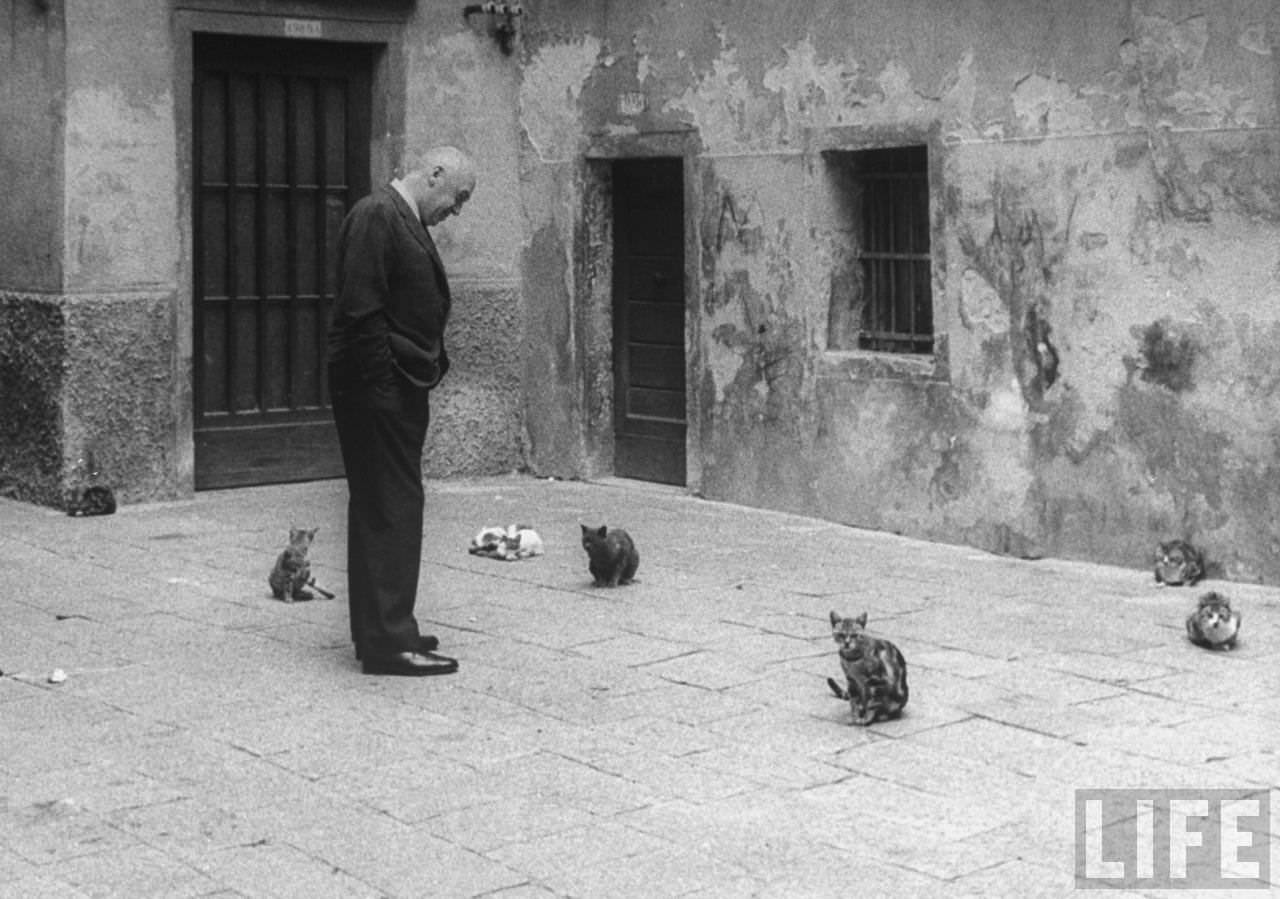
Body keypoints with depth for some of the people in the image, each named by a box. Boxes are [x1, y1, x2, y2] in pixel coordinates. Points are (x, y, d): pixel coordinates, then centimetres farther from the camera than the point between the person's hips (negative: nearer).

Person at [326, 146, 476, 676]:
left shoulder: (408, 223, 17)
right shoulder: (376, 216, -14)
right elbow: (360, 309, -20)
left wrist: (428, 369, 15)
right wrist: (387, 375, -19)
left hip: (400, 391, 10)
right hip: (378, 388, -10)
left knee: (383, 511, 14)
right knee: (391, 509, -8)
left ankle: (379, 630, 22)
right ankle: (388, 642, -5)